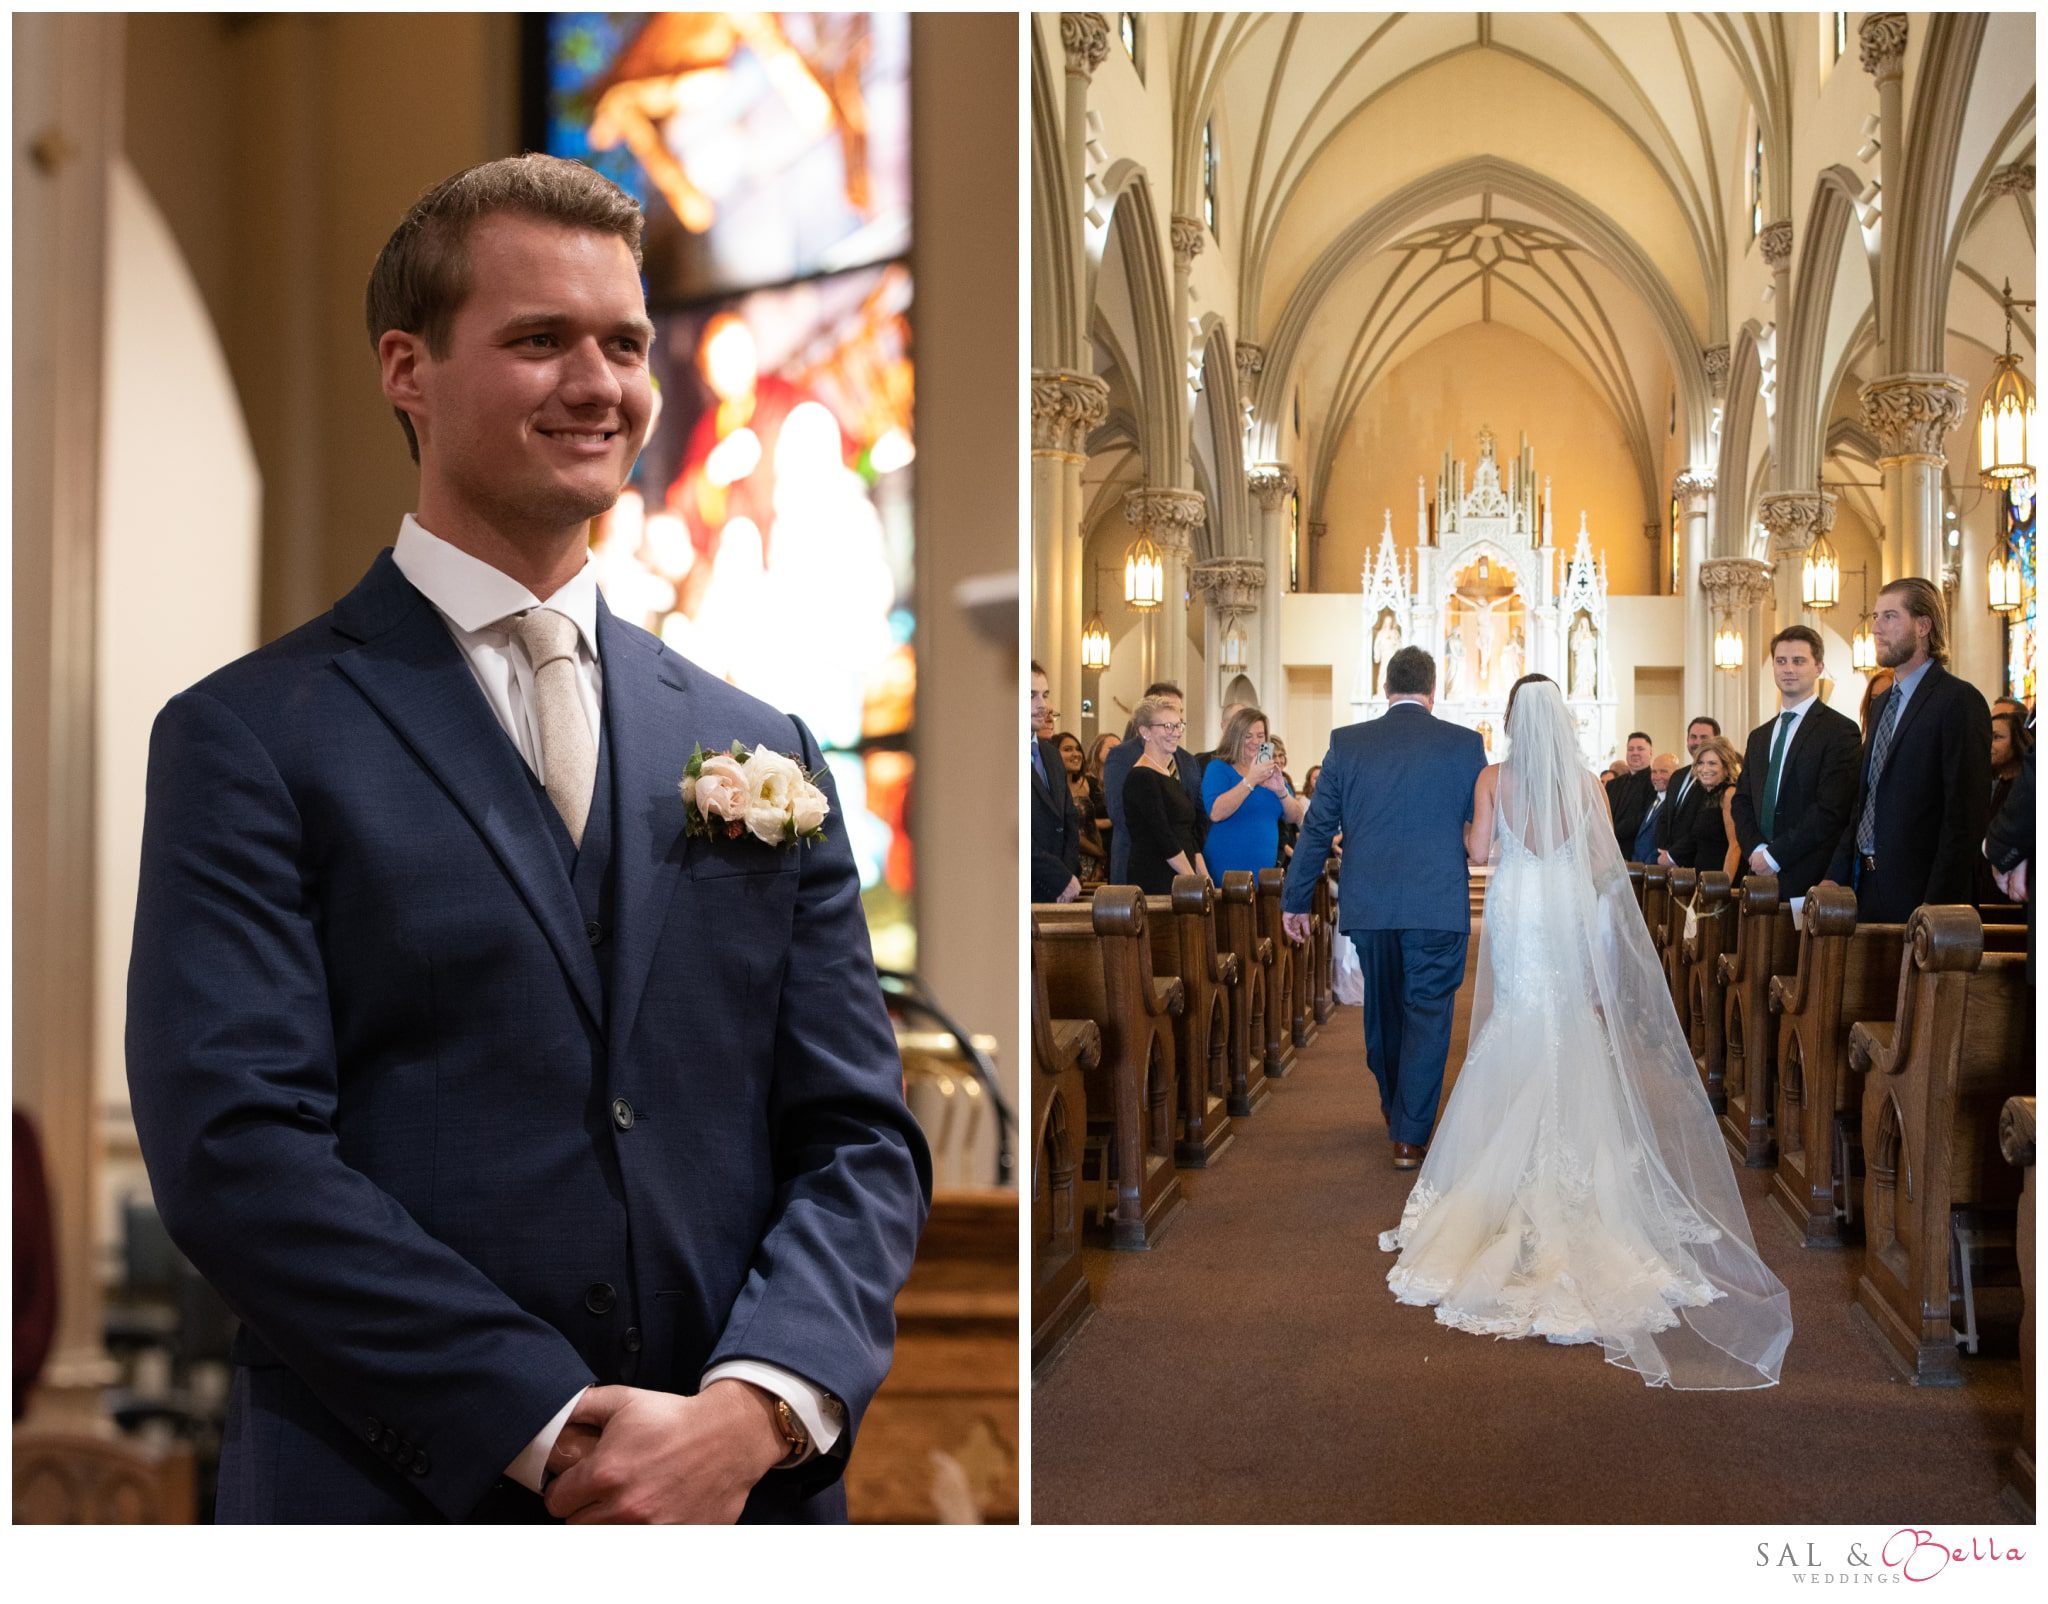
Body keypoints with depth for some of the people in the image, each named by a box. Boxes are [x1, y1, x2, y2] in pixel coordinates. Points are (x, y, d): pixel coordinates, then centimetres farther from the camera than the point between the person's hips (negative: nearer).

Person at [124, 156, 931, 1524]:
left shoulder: (762, 749, 7)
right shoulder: (250, 739, -3)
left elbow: (864, 1138, 3)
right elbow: (233, 1145, -12)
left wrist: (754, 1408, -14)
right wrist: (548, 1427, -18)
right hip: (400, 1511, -3)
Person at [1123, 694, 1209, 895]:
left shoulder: (1172, 777, 19)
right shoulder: (1142, 777, -8)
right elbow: (1163, 837, -13)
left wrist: (1204, 876, 7)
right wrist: (1193, 880, -12)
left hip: (1180, 883, 8)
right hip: (1155, 884, -8)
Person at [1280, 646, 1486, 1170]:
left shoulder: (1347, 743, 1)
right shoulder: (1465, 744, -3)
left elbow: (1317, 827, 3)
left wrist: (1295, 900, 10)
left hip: (1369, 904, 3)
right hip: (1440, 905, -2)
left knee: (1383, 1008, 20)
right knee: (1428, 1015, 4)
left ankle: (1394, 1105, 40)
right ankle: (1410, 1134, 3)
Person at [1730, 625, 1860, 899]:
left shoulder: (1840, 731, -5)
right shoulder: (1758, 737, 19)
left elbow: (1830, 809, -13)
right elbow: (1741, 803, 16)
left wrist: (1775, 856, -12)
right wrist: (1755, 850, -4)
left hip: (1810, 881, -6)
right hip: (1761, 876, 6)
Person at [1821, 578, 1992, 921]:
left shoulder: (1960, 701, -9)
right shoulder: (1881, 705, 18)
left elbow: (1966, 815, -15)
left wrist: (1938, 906, -20)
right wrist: (1835, 879, 9)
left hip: (1916, 891, -8)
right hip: (1865, 885, 8)